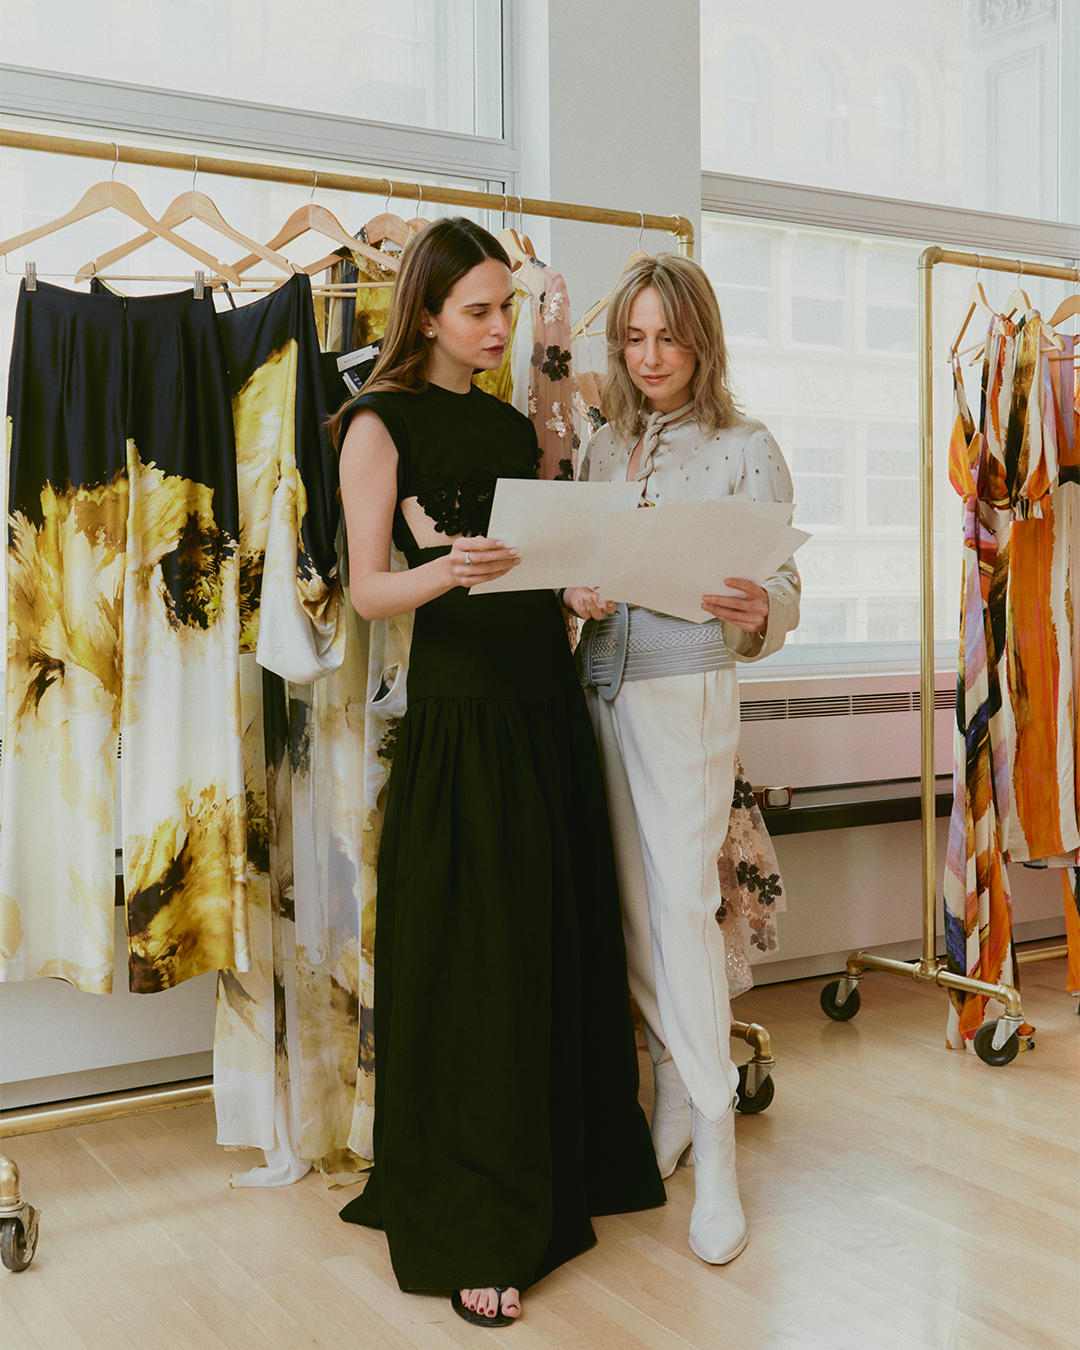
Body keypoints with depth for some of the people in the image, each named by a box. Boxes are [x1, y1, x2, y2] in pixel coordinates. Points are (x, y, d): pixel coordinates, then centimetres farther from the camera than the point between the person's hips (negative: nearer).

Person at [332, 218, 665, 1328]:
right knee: (470, 965, -3)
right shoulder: (381, 424, -1)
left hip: (544, 701, 6)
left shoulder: (513, 425, 18)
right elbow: (368, 589, -9)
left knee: (563, 941, 10)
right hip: (458, 708, -6)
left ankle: (559, 1175, 27)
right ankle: (470, 1233, 8)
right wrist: (448, 569, -29)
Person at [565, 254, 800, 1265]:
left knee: (684, 900, -8)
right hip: (601, 684, 5)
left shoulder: (746, 450, -1)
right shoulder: (602, 448, 13)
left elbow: (783, 584, -5)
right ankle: (671, 1098, 23)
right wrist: (575, 594, -7)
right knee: (633, 904, 7)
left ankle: (715, 1149, 2)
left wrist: (757, 612, -27)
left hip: (687, 688, -5)